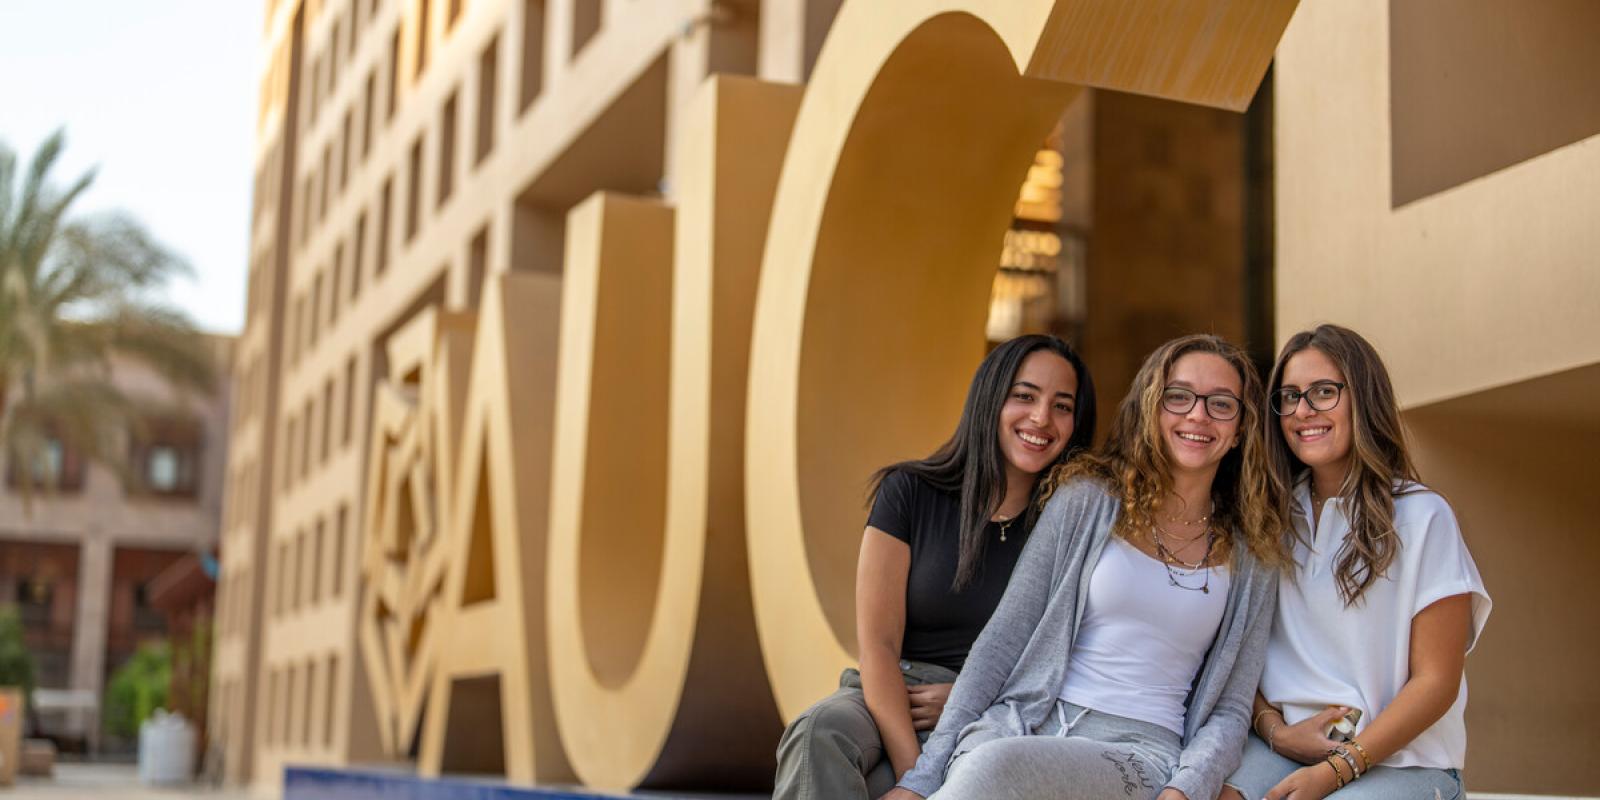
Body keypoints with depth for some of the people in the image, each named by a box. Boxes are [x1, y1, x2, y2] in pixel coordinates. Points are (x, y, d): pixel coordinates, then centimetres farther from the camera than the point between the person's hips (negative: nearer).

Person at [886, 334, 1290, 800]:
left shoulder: (1252, 558, 13)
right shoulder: (1087, 500, 8)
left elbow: (1230, 710, 11)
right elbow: (1001, 642, 4)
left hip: (1139, 749, 0)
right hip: (1021, 725, 0)